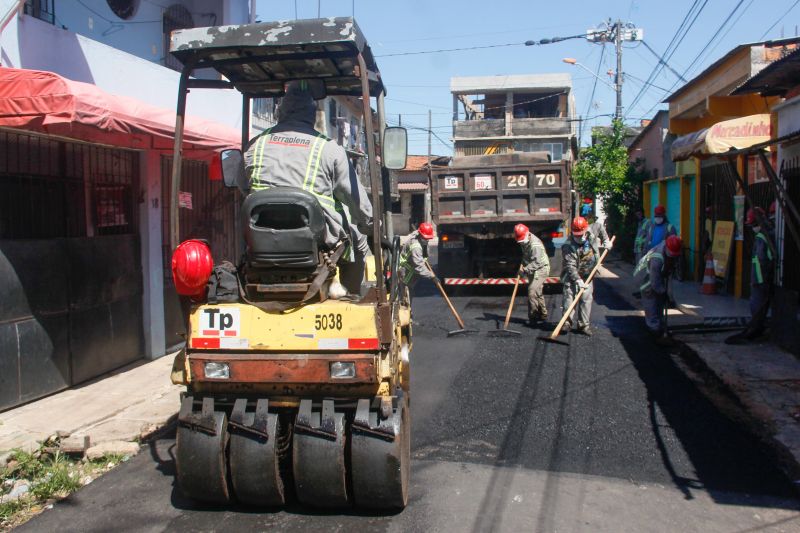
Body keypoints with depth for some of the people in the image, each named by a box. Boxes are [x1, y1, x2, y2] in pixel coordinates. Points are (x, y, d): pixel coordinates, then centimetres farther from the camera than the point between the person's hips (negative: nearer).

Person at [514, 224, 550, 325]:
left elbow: (538, 262, -34)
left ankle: (533, 317, -9)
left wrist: (526, 269, -39)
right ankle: (542, 314, 33)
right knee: (538, 293, 19)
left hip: (540, 270, -10)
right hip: (533, 271, 10)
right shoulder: (525, 242, 4)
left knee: (532, 293, -15)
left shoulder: (535, 244, -26)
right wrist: (523, 265, 10)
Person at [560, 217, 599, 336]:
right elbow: (571, 266, -26)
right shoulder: (568, 246, -21)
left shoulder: (591, 238, -5)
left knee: (586, 299, 1)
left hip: (587, 276, 5)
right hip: (571, 276, -4)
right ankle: (567, 322, -5)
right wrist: (578, 280, -33)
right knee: (569, 297, -12)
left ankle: (583, 325, 6)